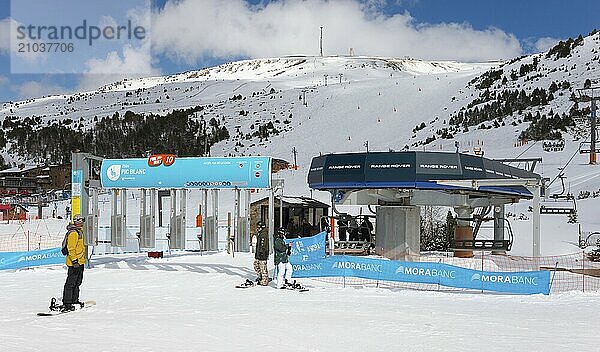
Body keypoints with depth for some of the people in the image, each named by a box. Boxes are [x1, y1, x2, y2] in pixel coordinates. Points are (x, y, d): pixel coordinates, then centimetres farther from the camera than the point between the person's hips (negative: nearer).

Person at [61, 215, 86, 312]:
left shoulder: (79, 231, 17)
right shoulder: (73, 233, -16)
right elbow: (71, 248, -21)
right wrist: (74, 260, -24)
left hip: (80, 262, 10)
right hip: (74, 263, -10)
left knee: (77, 282, 16)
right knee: (70, 283, -8)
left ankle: (74, 300, 26)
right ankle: (66, 304, -6)